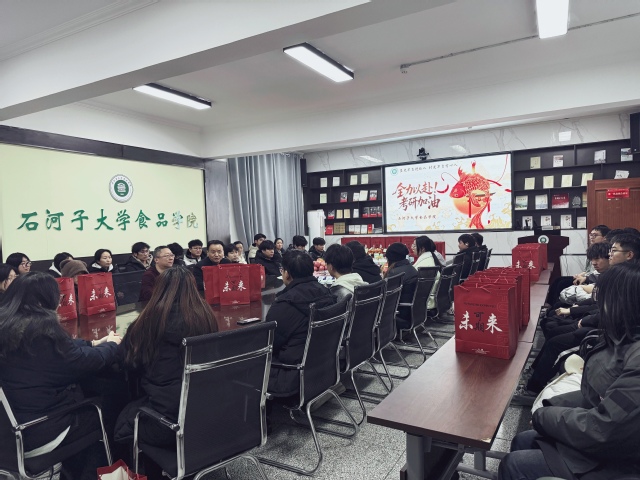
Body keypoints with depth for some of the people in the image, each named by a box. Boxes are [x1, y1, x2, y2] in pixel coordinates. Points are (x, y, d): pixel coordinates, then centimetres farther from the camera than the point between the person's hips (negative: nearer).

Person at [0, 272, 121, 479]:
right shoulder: (41, 326, -24)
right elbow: (85, 361, -15)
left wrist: (95, 343, 18)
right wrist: (112, 345, 3)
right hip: (37, 433, -8)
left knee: (85, 405, 26)